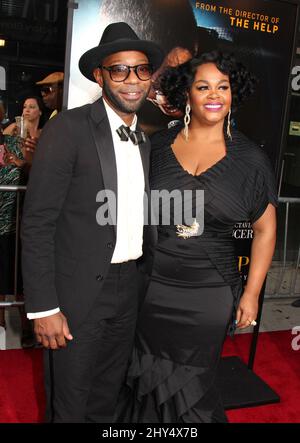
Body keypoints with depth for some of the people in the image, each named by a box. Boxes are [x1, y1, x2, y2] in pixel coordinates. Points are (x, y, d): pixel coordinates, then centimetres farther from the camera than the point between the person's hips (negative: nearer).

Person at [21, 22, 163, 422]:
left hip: (130, 287, 6)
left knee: (107, 400, 22)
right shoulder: (68, 128, -13)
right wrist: (43, 307, -17)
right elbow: (37, 224, -15)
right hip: (79, 290, -6)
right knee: (69, 406, 12)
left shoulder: (145, 141, 8)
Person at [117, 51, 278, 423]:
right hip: (149, 287, 1)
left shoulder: (249, 157, -2)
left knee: (189, 386, 13)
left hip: (209, 294, -1)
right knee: (143, 379, 14)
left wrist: (251, 293, 2)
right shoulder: (157, 145, 0)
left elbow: (265, 228, 5)